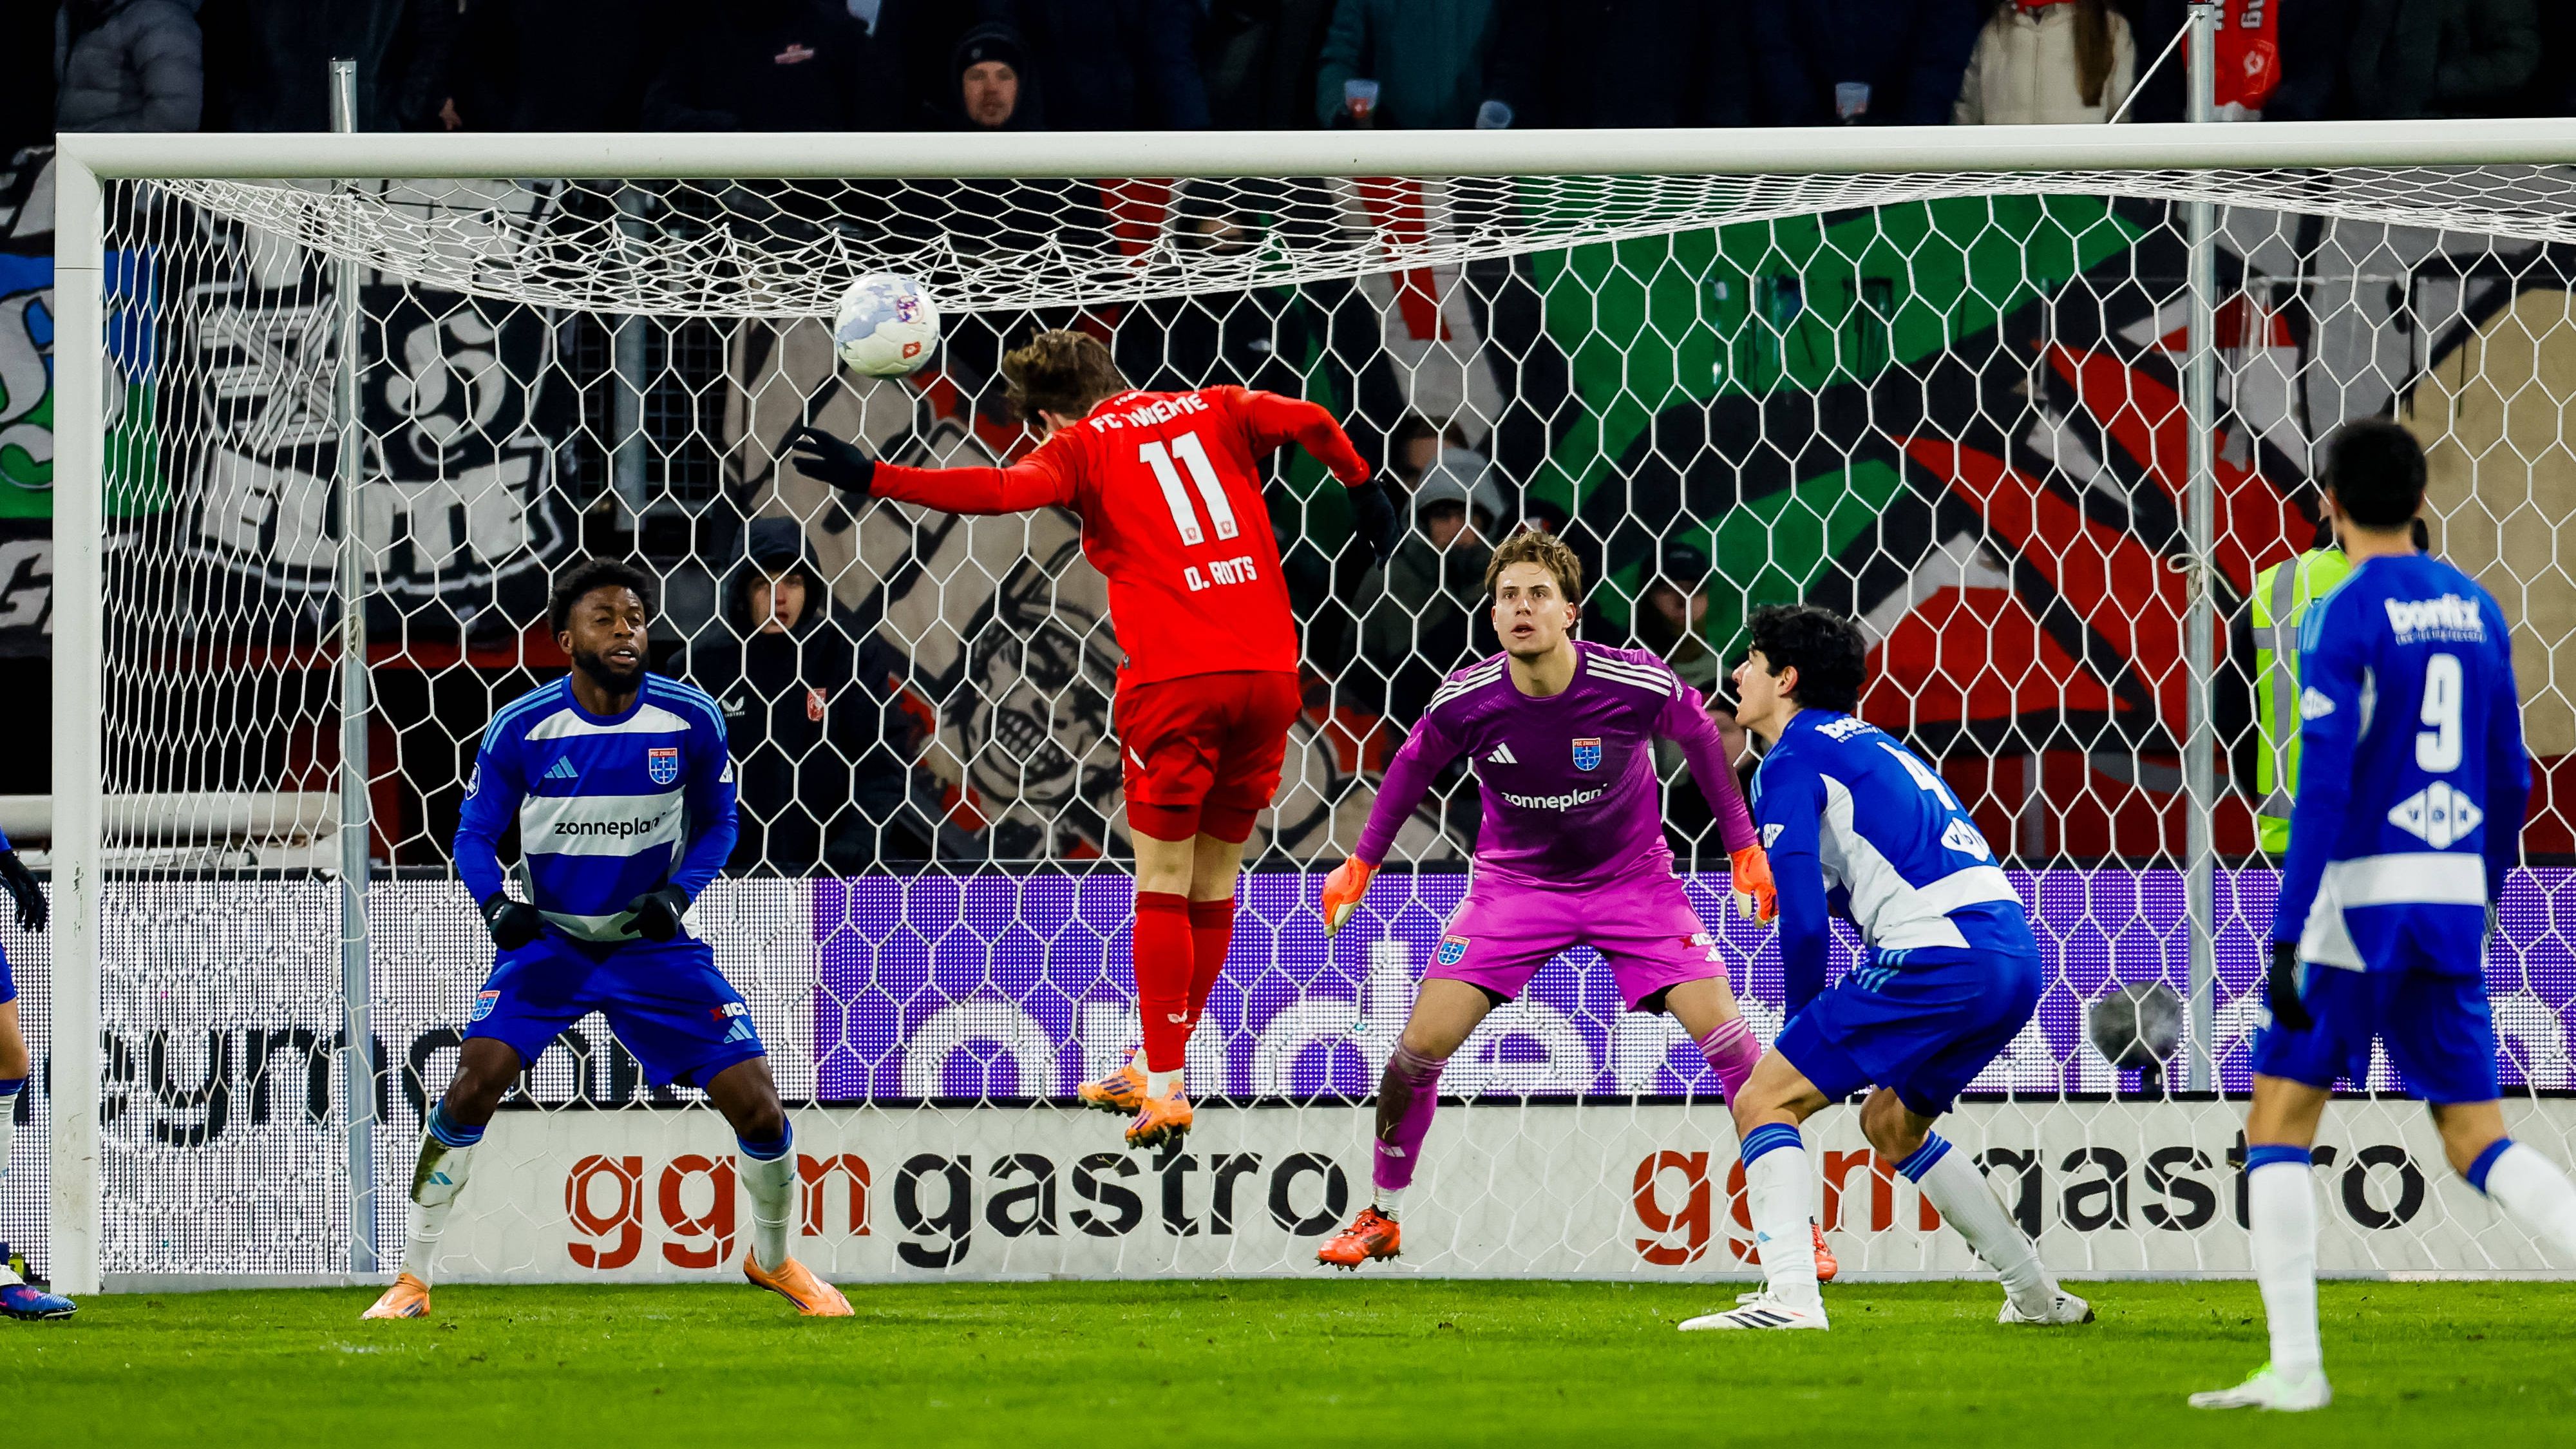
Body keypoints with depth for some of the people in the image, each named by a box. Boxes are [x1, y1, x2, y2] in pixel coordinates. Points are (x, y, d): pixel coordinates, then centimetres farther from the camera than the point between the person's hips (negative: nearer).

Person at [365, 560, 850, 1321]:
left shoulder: (692, 721, -8)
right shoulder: (521, 728, -11)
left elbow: (716, 822, 6)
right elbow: (476, 833, -1)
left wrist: (678, 892, -12)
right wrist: (497, 904, -21)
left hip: (653, 941, 1)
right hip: (548, 937, -1)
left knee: (758, 1109, -7)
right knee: (474, 1082, -22)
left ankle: (774, 1258, 23)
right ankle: (414, 1278, -8)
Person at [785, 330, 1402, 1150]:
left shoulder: (1080, 446, 4)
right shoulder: (1212, 412, 17)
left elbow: (1005, 491, -14)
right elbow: (1313, 423, 11)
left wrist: (873, 479, -16)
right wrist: (1365, 494, 29)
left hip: (1175, 678, -5)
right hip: (1267, 670, 5)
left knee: (1163, 883, 4)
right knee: (1214, 884, 14)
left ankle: (1163, 1091, -1)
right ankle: (1158, 1073, 25)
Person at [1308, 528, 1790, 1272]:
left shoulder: (1637, 685, -23)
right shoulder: (1467, 701, -19)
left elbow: (1701, 736, -1)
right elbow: (1413, 765, 4)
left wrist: (1745, 848, 4)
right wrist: (1361, 864, 11)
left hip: (1632, 877, -1)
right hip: (1515, 880, 1)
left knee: (1723, 1032, -16)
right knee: (1423, 1042, -11)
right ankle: (1382, 1216, 11)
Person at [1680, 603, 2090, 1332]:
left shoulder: (1791, 764, 0)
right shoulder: (1872, 745, 27)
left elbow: (1805, 921, -8)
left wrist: (1801, 1030, 7)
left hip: (1939, 956, -9)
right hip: (2014, 956, 9)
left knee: (1764, 1102, -4)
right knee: (1889, 1122, 28)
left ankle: (1790, 1298, -21)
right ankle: (2038, 1297, 29)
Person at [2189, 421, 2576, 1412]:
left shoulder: (2346, 615, -9)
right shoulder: (2476, 610, 10)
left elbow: (2324, 786, -16)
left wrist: (2287, 937, -15)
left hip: (2361, 895, -6)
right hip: (2454, 895, 6)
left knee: (2277, 1122, 4)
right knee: (2476, 1137, 10)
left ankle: (2295, 1367, -4)